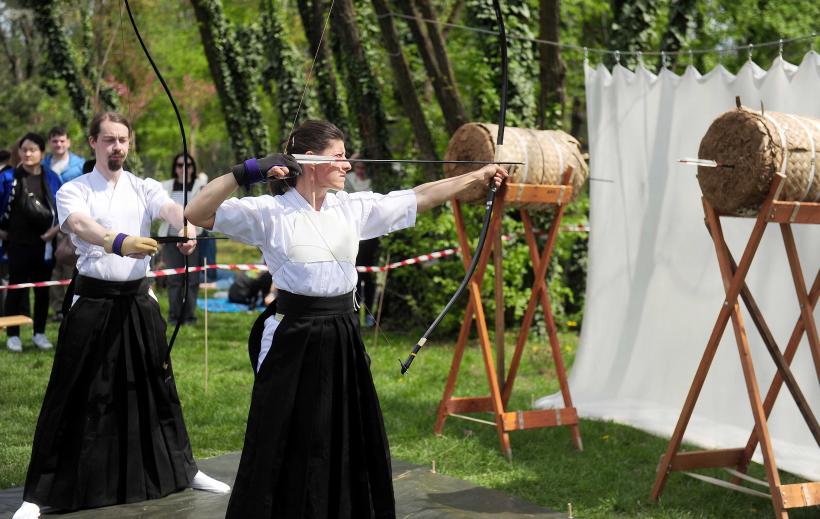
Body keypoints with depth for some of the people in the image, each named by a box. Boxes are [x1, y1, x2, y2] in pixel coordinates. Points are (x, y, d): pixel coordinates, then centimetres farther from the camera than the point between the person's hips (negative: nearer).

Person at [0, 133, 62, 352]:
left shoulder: (52, 178, 0)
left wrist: (58, 227, -1)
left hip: (45, 243, 2)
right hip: (18, 243, -2)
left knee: (42, 289, 9)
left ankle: (39, 333, 19)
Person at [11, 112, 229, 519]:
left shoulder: (144, 188, 6)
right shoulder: (74, 191, -3)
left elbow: (171, 209, -16)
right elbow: (80, 226, -26)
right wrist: (119, 242, -46)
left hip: (138, 300, 3)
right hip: (93, 302, -3)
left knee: (156, 388, 15)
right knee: (71, 397, -3)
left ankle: (182, 469, 31)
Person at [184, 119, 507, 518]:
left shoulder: (354, 208, 5)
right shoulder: (270, 212, -8)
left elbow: (419, 197, 10)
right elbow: (197, 215, -14)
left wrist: (477, 176, 10)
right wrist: (246, 172, -23)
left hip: (342, 340, 5)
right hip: (293, 341, -5)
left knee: (352, 445, 12)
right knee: (283, 453, 1)